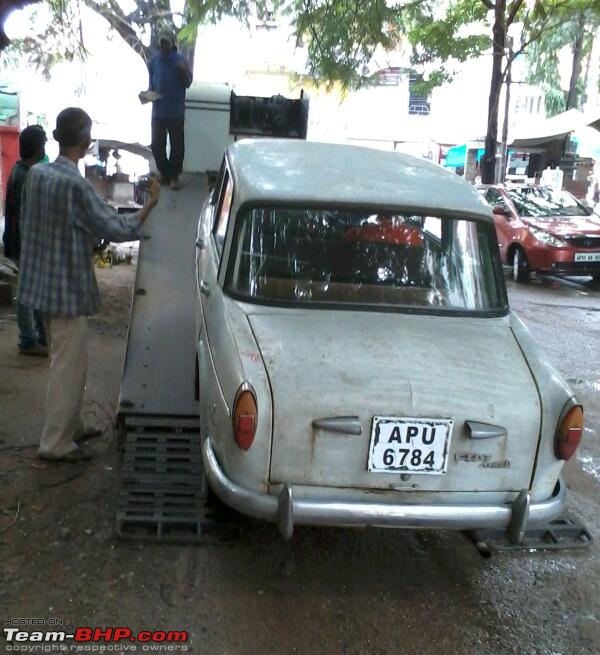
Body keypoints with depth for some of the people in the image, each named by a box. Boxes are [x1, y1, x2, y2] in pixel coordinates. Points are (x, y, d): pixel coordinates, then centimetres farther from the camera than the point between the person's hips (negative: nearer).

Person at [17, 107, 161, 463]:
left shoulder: (36, 174, 3)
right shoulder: (76, 184, -22)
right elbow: (117, 229, -19)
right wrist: (151, 202, -7)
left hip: (44, 283, 9)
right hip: (69, 287, -8)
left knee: (65, 359, 20)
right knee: (70, 365, 2)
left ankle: (71, 426, 32)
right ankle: (56, 442, 10)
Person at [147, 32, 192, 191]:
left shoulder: (180, 60, -8)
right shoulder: (154, 60, 4)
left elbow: (187, 84, -6)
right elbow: (152, 83, 14)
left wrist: (184, 72, -25)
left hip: (176, 111, -4)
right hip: (158, 110, 4)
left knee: (176, 145, 1)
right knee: (157, 144, 8)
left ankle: (174, 175, 14)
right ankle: (163, 173, 24)